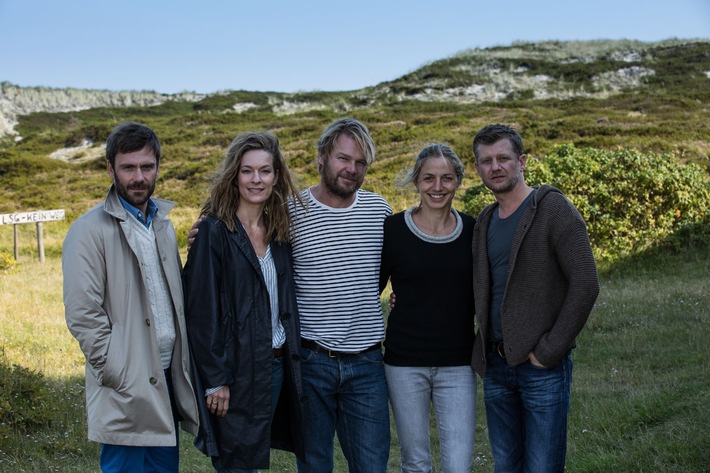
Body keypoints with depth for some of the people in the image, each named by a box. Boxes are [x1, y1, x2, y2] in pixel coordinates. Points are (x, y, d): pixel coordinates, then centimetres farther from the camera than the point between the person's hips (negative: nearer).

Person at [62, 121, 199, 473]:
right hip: (126, 390, -7)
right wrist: (120, 376, -16)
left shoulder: (162, 223, 12)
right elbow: (81, 315, -16)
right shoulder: (90, 230, -11)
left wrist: (182, 363, 9)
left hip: (167, 377, 7)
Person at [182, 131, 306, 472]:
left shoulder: (278, 232, 8)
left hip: (276, 365, 6)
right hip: (235, 368, -6)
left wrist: (292, 362, 7)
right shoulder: (214, 232, -11)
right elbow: (201, 311, -13)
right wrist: (215, 379, -16)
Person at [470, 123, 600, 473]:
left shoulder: (554, 210, -8)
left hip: (543, 367, -6)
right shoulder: (484, 222, 12)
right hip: (496, 366, 6)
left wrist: (548, 351, -15)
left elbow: (585, 285, -15)